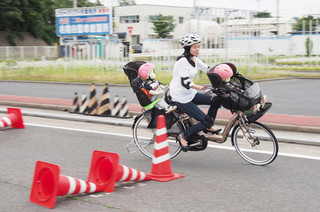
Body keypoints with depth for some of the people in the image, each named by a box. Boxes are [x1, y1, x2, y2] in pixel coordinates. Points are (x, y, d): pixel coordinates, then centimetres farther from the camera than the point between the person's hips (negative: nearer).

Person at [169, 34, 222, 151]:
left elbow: (207, 69, 15)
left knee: (216, 100, 1)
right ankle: (183, 136, 0)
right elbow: (184, 82, -30)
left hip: (190, 94, 9)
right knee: (207, 120, -13)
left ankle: (208, 128, 15)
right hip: (180, 98, -9)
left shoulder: (194, 59, 8)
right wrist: (199, 87, -43)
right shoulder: (183, 61, -20)